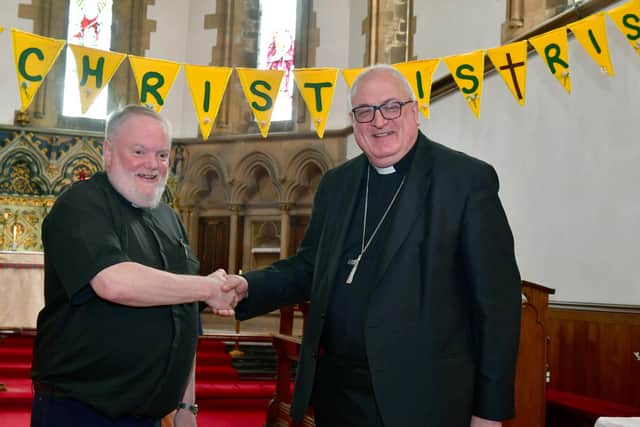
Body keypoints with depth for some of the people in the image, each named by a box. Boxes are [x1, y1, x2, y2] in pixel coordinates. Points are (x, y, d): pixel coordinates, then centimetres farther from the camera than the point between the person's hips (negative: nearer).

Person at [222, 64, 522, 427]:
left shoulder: (467, 179, -8)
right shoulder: (336, 184, 9)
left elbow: (497, 298, -9)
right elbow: (310, 268, 14)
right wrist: (248, 287, -5)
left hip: (423, 398, -5)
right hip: (337, 392, 5)